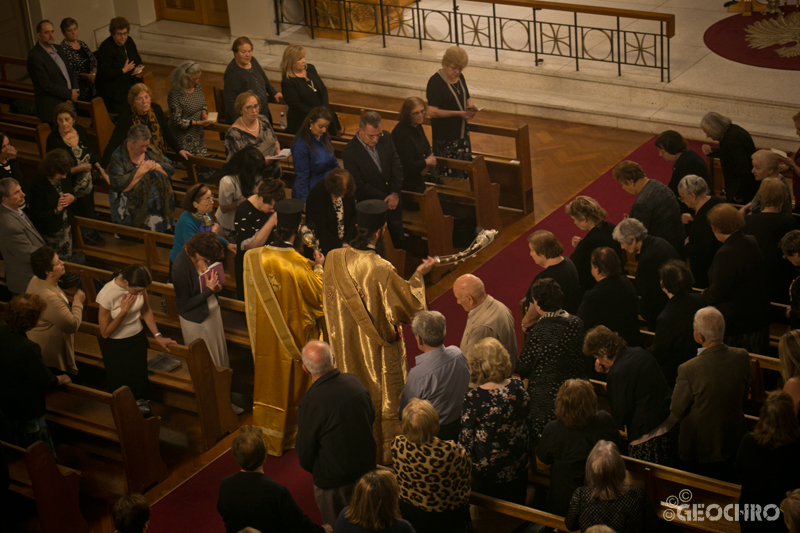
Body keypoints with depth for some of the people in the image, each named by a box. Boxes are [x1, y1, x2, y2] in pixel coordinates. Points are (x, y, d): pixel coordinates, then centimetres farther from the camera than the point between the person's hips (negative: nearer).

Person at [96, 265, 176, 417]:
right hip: (115, 346, -4)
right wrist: (123, 311, -30)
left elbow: (146, 311, 4)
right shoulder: (106, 296, -31)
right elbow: (105, 332, -20)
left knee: (140, 382, 16)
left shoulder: (138, 285, -17)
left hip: (137, 339, 4)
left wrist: (158, 336, 3)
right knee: (121, 386, 13)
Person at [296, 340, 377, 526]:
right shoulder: (354, 382, -12)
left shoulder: (310, 403, -29)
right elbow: (371, 417, 7)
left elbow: (304, 453, -16)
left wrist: (310, 468, 6)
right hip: (366, 467, 5)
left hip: (332, 479, -5)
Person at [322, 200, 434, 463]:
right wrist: (419, 275, -3)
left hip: (346, 343, 5)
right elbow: (409, 303, -16)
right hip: (377, 347, -5)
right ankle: (385, 454, 29)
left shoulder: (334, 259, -14)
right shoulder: (381, 269, -30)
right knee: (384, 399, 15)